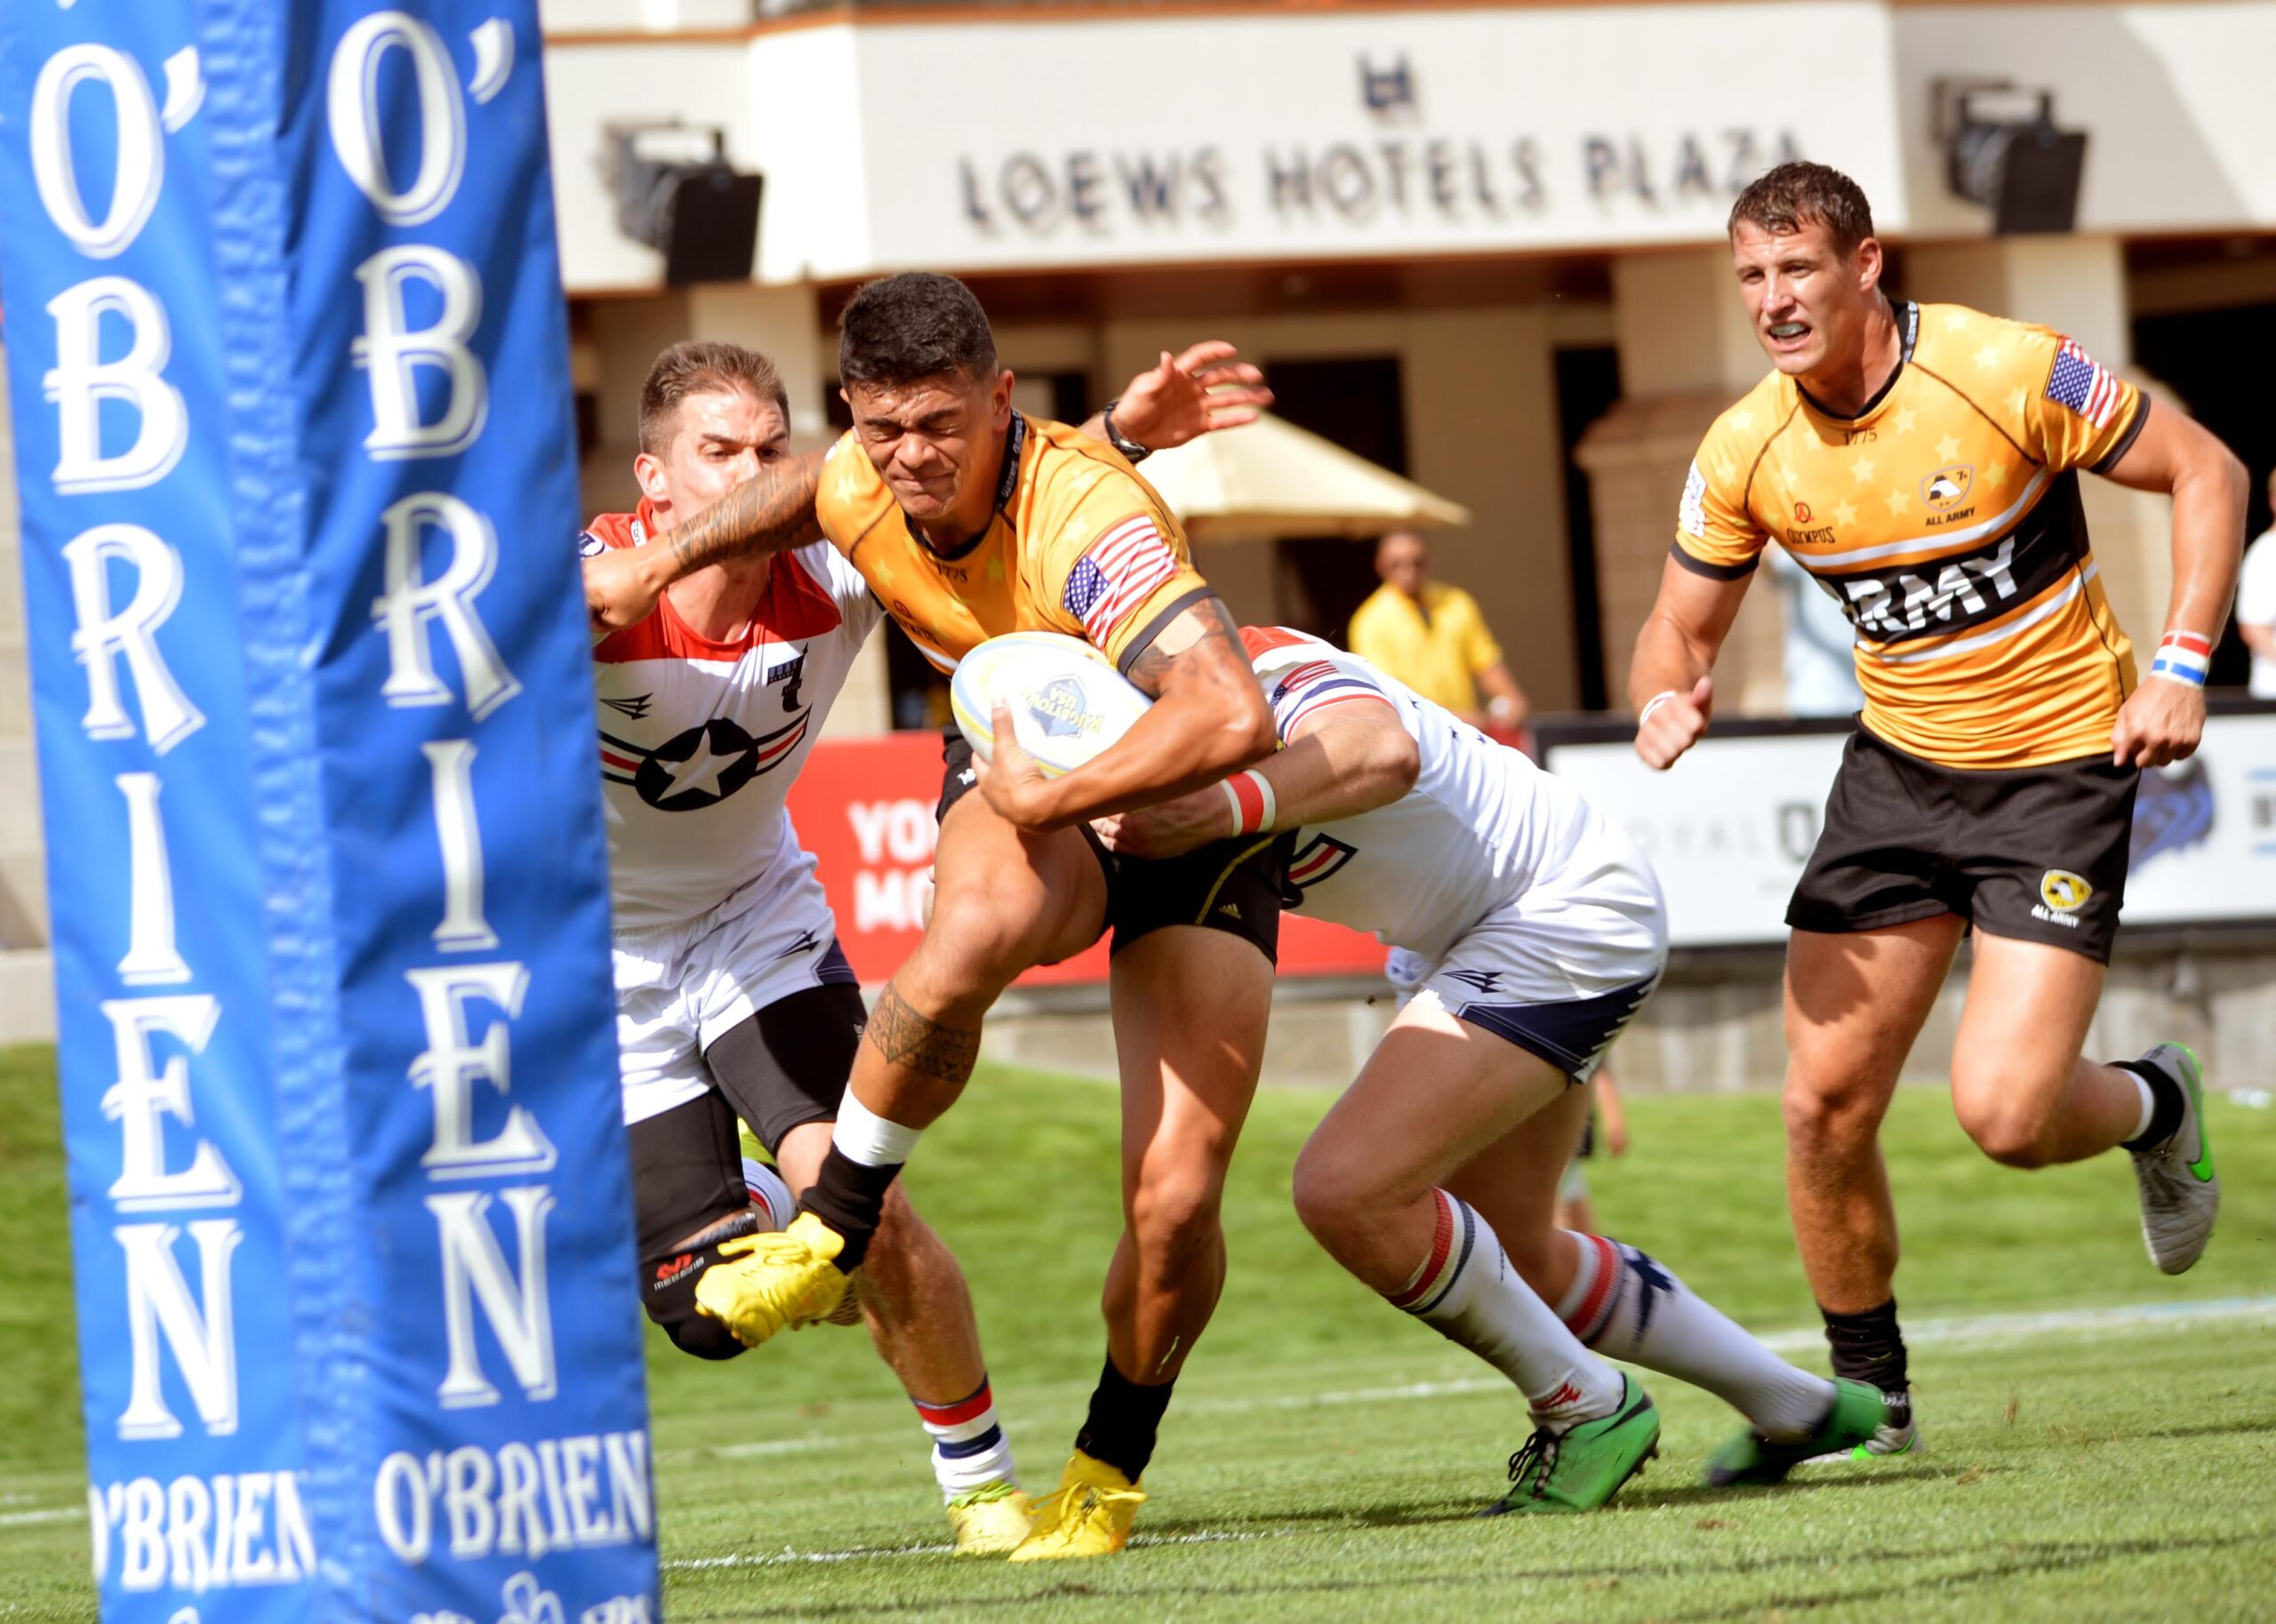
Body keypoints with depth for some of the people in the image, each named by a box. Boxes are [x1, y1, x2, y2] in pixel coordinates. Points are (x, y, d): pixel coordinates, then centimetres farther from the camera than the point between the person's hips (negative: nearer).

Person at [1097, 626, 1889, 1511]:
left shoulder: (1269, 671, -26)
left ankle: (1588, 1408, -3)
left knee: (1348, 1189, -21)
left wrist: (1224, 808, -59)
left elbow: (1382, 751, -48)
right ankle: (1802, 1406, 37)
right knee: (1519, 1261, 22)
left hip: (1568, 904, -11)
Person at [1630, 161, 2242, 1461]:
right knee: (1826, 1101, -4)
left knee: (2004, 1112, -16)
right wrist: (1670, 700, -18)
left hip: (2061, 768, -4)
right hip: (1899, 769, 4)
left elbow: (2208, 474, -9)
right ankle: (1870, 1396, 16)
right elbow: (1682, 628, 6)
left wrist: (2180, 667, -18)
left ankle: (2153, 1104, 20)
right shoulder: (1748, 453, -6)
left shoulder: (2010, 374, -19)